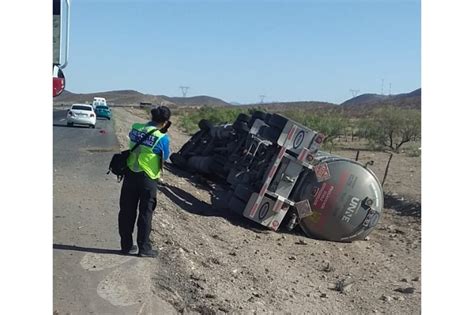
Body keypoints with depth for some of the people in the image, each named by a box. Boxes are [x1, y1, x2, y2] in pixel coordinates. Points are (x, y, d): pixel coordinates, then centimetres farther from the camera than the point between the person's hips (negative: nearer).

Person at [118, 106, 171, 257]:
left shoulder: (135, 129, -2)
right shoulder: (162, 138, -16)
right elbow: (165, 157, -1)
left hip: (130, 175, 5)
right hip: (147, 178, -4)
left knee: (127, 211, 14)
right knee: (145, 213, 7)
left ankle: (126, 245, 23)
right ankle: (144, 248, 13)